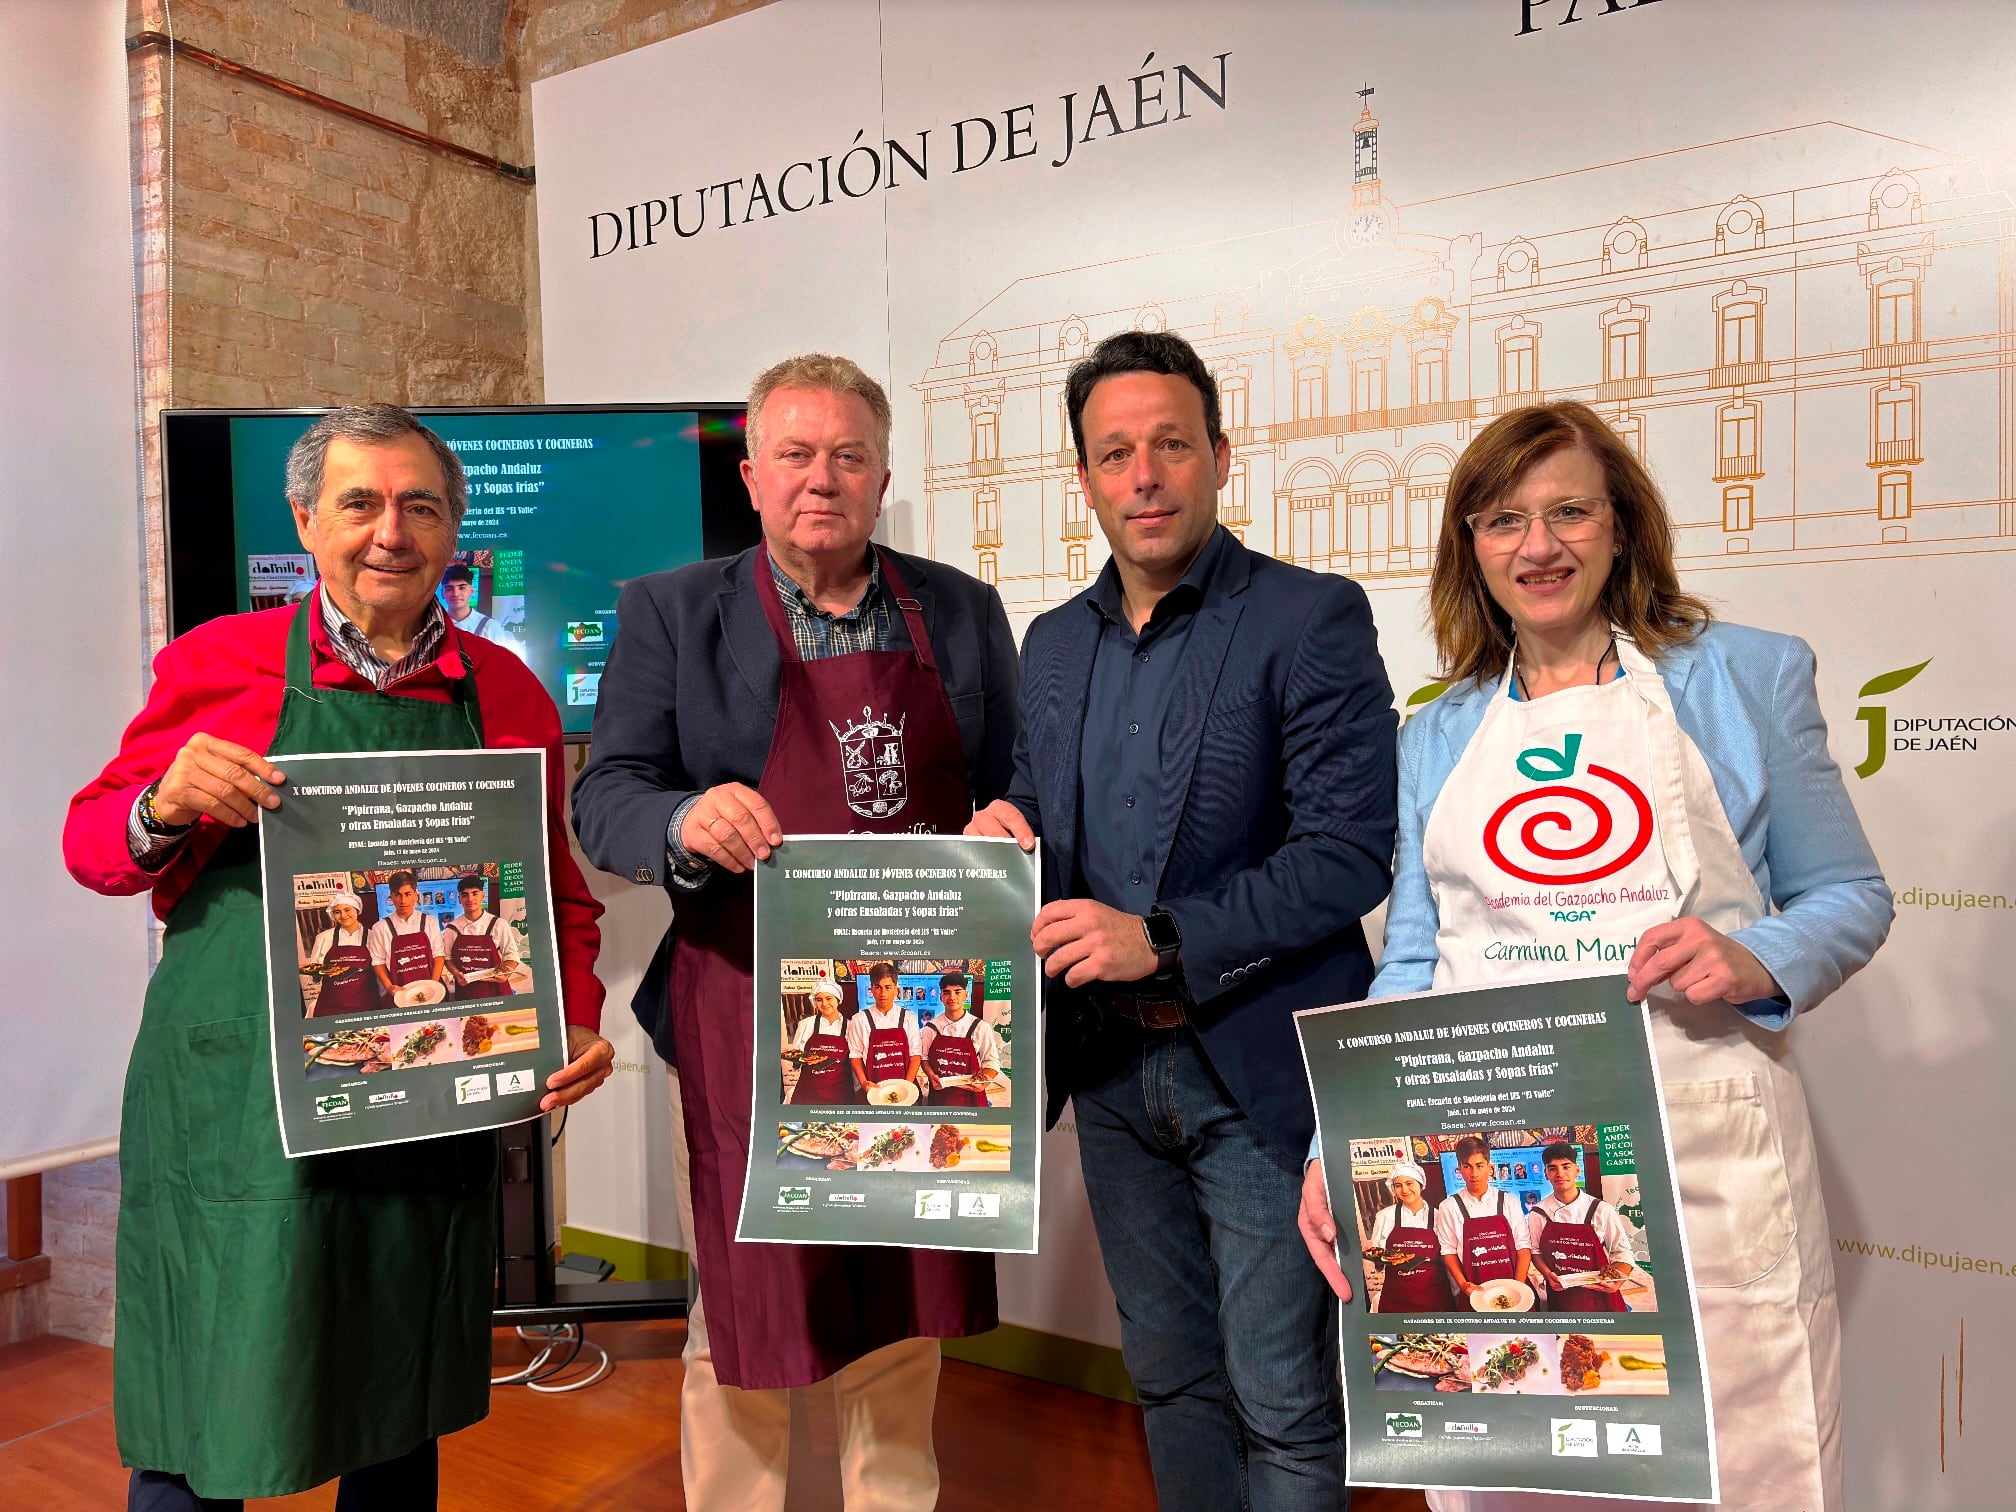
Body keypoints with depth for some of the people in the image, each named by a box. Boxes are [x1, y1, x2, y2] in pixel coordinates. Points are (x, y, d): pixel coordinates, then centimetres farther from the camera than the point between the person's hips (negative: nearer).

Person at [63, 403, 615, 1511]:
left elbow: (558, 892, 12)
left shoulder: (510, 695, 5)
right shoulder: (218, 662, 1)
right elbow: (91, 841, 7)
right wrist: (164, 807, -15)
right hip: (235, 1102, -2)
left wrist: (575, 1023, -3)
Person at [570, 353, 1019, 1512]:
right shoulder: (671, 613, 1)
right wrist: (687, 823, -26)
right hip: (750, 1022, -2)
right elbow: (606, 798, -4)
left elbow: (1009, 785, 11)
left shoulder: (964, 613, 8)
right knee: (747, 1322, 10)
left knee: (907, 1316, 18)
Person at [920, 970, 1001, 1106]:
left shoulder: (981, 1027, -5)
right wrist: (932, 1077, -9)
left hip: (971, 1096, -1)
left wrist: (983, 1083, -18)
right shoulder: (931, 1028, 1)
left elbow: (991, 1062, -1)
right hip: (939, 1094, 2)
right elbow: (925, 1058, 9)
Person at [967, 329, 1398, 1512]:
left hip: (1257, 1068, -5)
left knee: (1281, 1396, 5)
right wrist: (1009, 834, -6)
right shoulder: (1055, 641, 10)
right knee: (1172, 1377, 20)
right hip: (1111, 1069, 6)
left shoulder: (1311, 618, -9)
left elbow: (1350, 851, -16)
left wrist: (1163, 940, -22)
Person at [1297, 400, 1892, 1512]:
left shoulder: (1746, 675, 6)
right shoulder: (1435, 739, 11)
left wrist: (1755, 961, -14)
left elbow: (1850, 897, 8)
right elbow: (1411, 966, 8)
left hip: (1701, 1147, -2)